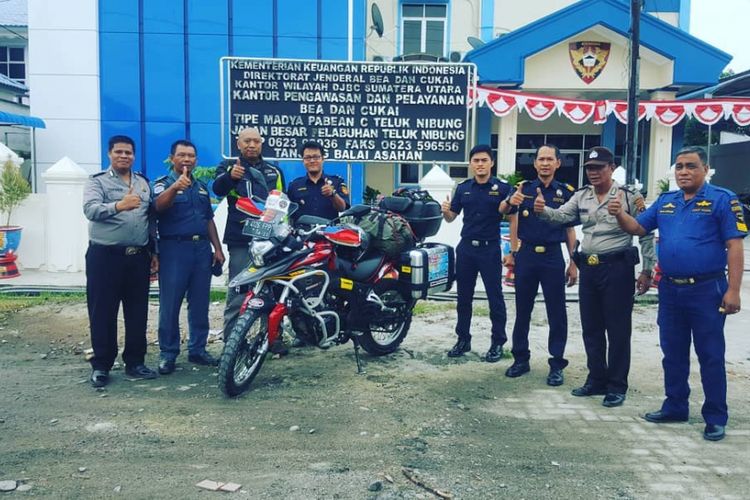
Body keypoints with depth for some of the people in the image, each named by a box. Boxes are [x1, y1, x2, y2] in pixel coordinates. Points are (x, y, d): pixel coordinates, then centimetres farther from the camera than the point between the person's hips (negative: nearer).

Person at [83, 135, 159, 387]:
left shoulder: (144, 183, 15)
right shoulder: (97, 181, 0)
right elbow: (90, 209, -19)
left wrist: (154, 251, 14)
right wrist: (118, 205, -37)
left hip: (138, 256, 4)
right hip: (105, 256, -4)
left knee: (137, 312, 8)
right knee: (103, 313, 2)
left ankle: (134, 362, 19)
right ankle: (101, 366, 13)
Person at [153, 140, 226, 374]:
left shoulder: (201, 186, 18)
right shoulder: (163, 183, 0)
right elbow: (158, 205, -23)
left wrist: (217, 249, 13)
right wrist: (175, 187, -42)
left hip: (202, 248, 5)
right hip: (174, 248, -5)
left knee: (200, 304, 9)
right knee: (170, 304, -2)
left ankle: (197, 350, 19)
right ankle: (168, 353, 6)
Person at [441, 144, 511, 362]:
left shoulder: (502, 187, -4)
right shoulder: (463, 188, 7)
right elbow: (450, 218, 10)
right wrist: (445, 210, -12)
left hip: (490, 249, -4)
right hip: (466, 248, 4)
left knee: (495, 297, 3)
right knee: (463, 297, 10)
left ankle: (497, 342, 14)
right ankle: (463, 339, 21)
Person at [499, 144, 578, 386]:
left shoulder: (566, 192, 3)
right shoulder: (523, 188, 4)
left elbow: (570, 229, 6)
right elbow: (502, 210, -8)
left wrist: (573, 263, 2)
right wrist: (510, 202, -31)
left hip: (553, 257, -1)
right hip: (526, 254, 1)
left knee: (556, 313, 2)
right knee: (522, 310, 10)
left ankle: (557, 363, 14)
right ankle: (521, 358, 23)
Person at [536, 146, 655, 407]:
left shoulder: (629, 196, -5)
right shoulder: (581, 196, 9)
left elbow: (646, 234, -3)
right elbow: (561, 215, -4)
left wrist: (646, 271, -5)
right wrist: (543, 210, -26)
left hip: (617, 267, -5)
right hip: (589, 267, 5)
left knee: (618, 329, 2)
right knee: (591, 328, 12)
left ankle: (617, 386, 14)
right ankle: (596, 380, 26)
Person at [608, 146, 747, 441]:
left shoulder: (722, 199, -6)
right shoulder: (665, 202, 10)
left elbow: (734, 247, -10)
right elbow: (637, 227, 13)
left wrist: (733, 290, -16)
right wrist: (620, 215, -9)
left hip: (707, 290, -5)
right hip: (670, 289, 6)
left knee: (710, 355, 3)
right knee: (673, 353, 14)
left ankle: (715, 418, 15)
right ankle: (675, 407, 28)